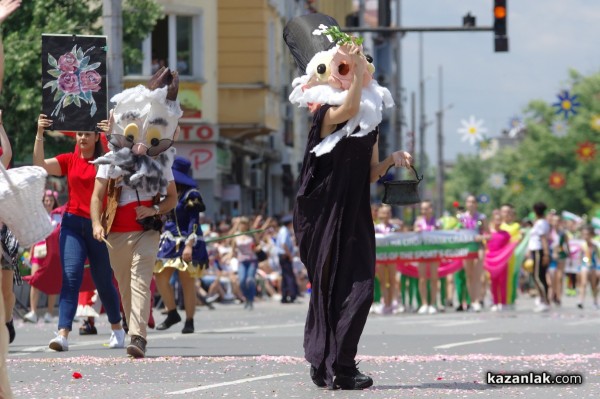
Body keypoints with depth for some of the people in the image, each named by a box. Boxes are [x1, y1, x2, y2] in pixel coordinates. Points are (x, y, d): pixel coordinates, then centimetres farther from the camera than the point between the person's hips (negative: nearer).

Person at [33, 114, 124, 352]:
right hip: (73, 223, 1)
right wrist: (40, 134, -11)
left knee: (103, 280, 9)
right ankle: (63, 334, -23)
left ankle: (117, 329, 30)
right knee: (70, 277, -13)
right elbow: (40, 165, -2)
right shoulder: (69, 161, 9)